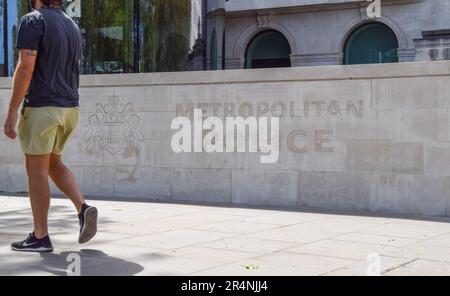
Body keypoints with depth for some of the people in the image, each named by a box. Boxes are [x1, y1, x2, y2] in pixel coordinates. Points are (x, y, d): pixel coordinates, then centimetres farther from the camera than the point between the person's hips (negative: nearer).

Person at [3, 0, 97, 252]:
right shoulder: (72, 25, 16)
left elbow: (26, 67, -16)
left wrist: (12, 112, -15)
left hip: (41, 107, -7)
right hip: (70, 107, 7)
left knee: (37, 169, 1)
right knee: (53, 162, 20)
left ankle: (40, 237, 6)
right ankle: (83, 208, 2)